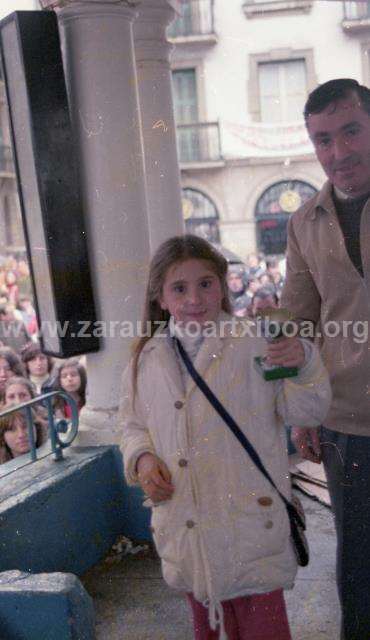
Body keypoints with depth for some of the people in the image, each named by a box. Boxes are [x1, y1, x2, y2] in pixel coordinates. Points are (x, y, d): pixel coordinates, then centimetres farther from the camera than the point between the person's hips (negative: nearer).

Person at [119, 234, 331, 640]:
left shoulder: (255, 345, -11)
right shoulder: (146, 360, 2)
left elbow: (306, 412, -12)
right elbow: (133, 423, 14)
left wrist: (302, 364, -30)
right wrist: (141, 457, -6)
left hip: (250, 520, -4)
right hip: (185, 525, 4)